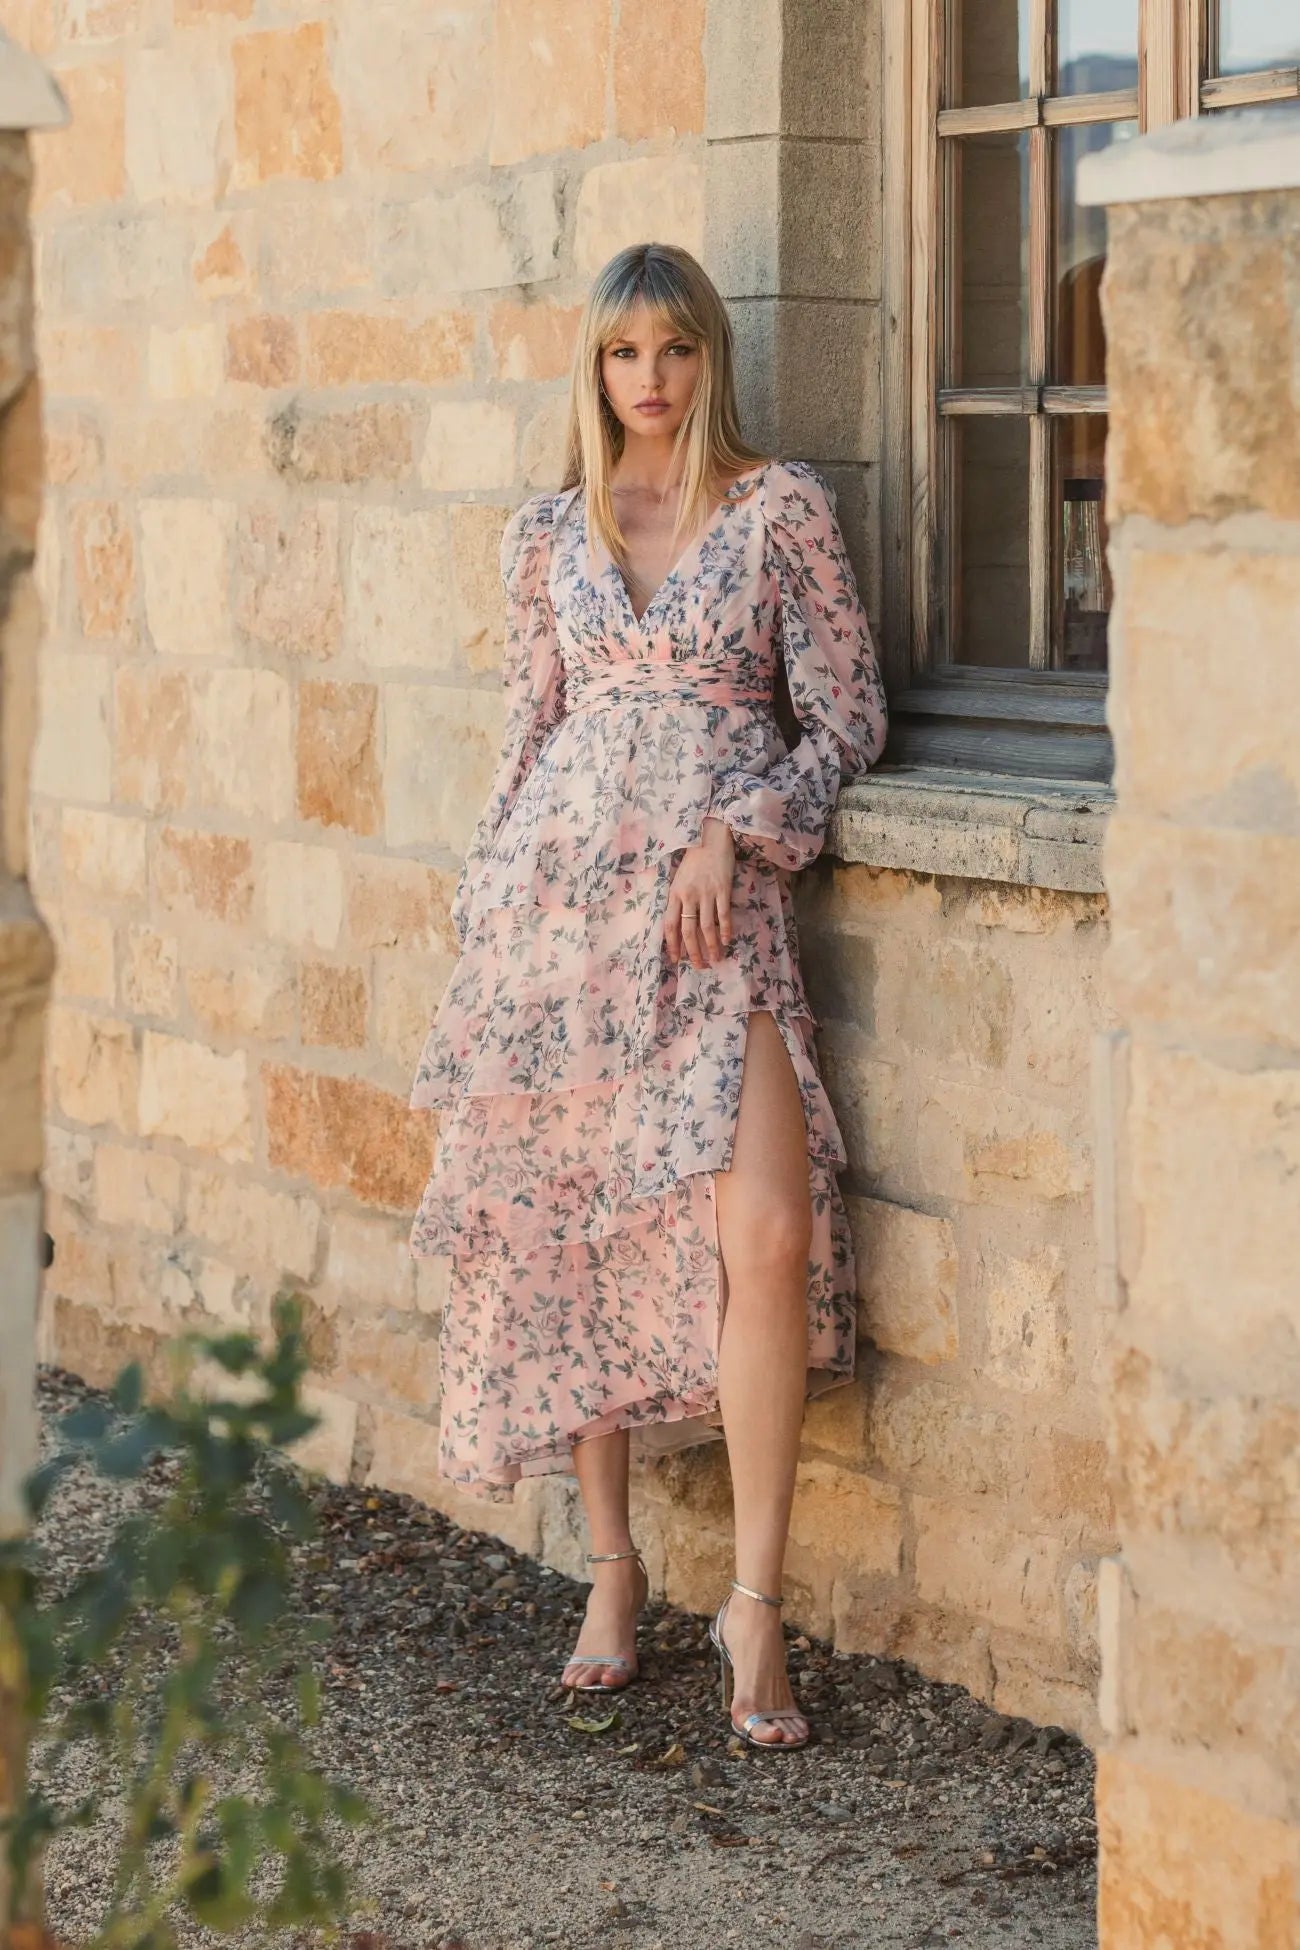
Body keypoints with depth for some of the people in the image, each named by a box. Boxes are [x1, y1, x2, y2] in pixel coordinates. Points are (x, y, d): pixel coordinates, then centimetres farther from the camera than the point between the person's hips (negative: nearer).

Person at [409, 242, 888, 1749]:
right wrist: (484, 909, 13)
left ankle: (755, 1601, -7)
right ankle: (612, 1565, 19)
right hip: (560, 890, 3)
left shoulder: (782, 507, 5)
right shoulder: (549, 533, 13)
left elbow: (847, 717, 3)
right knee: (568, 1230, 4)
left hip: (715, 901, -3)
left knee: (764, 1233, -17)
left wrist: (732, 833, -10)